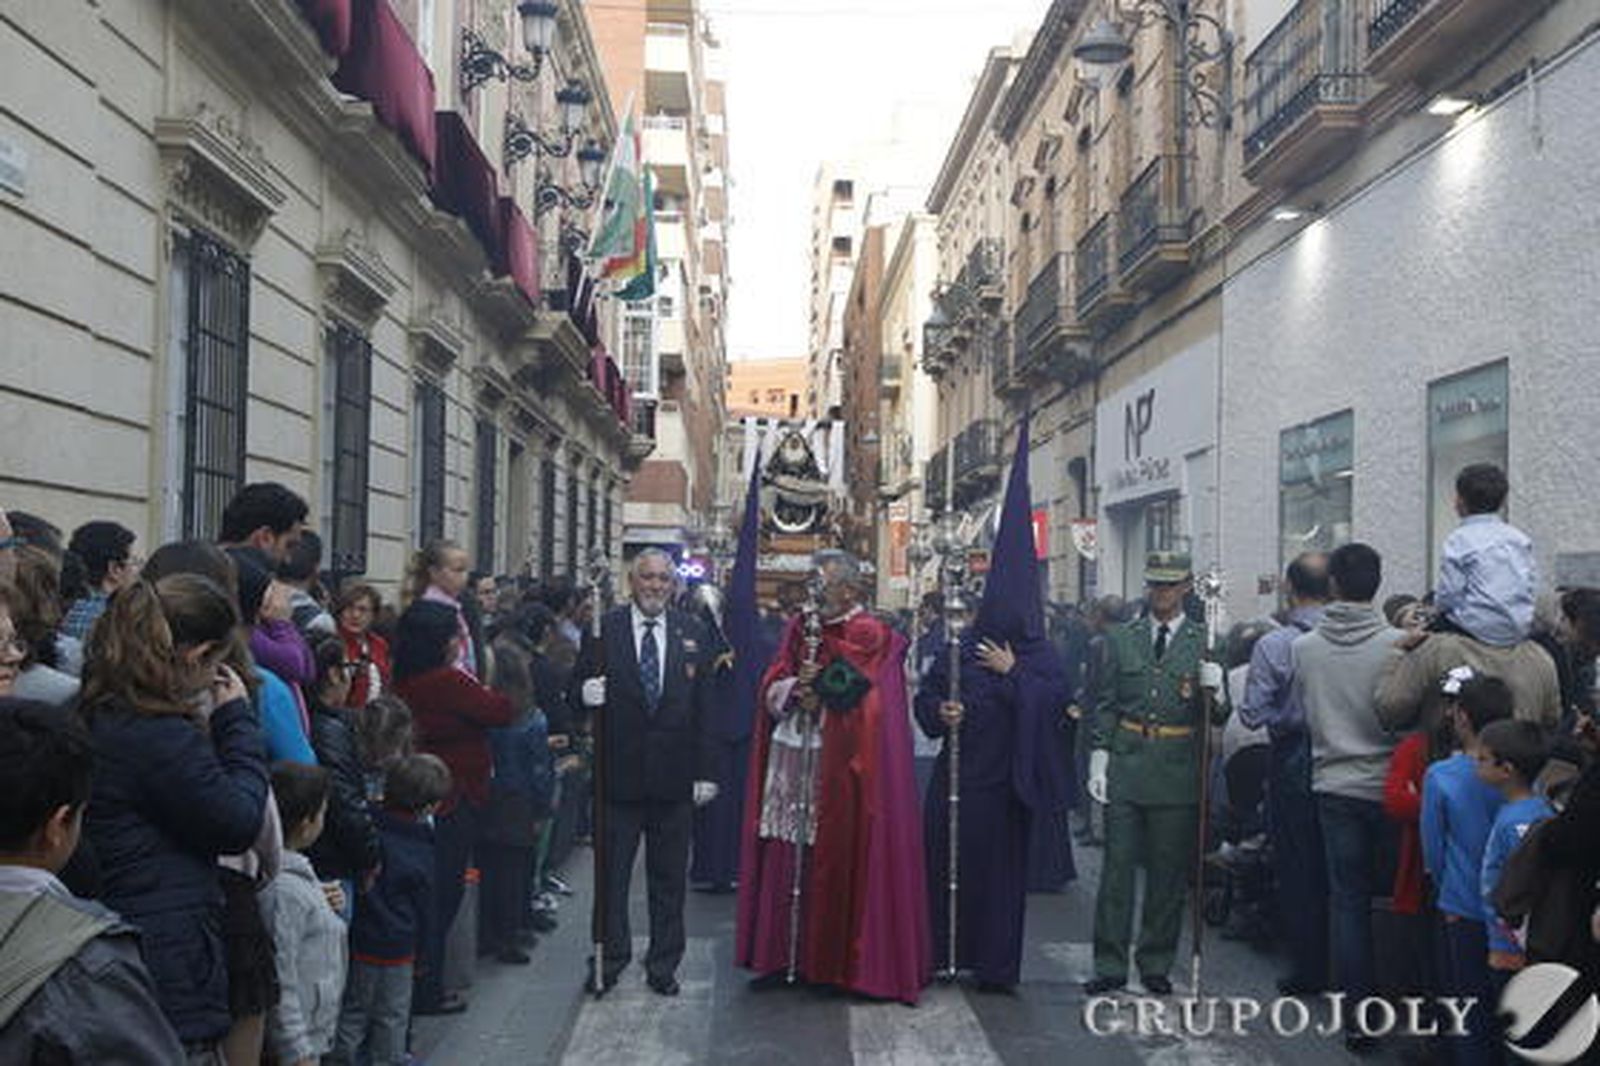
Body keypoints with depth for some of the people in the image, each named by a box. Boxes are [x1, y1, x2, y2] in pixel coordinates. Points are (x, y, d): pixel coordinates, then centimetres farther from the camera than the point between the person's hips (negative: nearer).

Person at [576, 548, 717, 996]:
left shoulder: (692, 634, 6)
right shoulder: (603, 629, 0)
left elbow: (703, 708, 4)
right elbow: (581, 685, 2)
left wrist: (703, 772, 1)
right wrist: (586, 693, -23)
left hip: (673, 775, 2)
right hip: (619, 773, -1)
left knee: (669, 878, 10)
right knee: (610, 872, 6)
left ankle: (663, 965, 22)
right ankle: (610, 959, 20)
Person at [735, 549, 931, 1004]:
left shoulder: (870, 637, -3)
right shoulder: (800, 629, 14)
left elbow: (864, 699, -10)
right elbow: (771, 685, 7)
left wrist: (819, 690, -11)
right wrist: (796, 690, -12)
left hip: (840, 767, -5)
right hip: (792, 760, 5)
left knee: (832, 860, -1)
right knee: (784, 860, 5)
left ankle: (830, 961, 8)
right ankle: (782, 955, 13)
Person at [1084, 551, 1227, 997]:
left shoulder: (1204, 642, 3)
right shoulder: (1121, 639, 8)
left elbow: (1216, 719, 2)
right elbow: (1105, 705, 10)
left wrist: (1214, 693, -19)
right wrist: (1099, 758, 1)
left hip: (1178, 773, -1)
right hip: (1125, 770, 1)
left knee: (1168, 872, 6)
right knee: (1118, 867, 1)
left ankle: (1156, 965, 18)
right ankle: (1110, 965, 8)